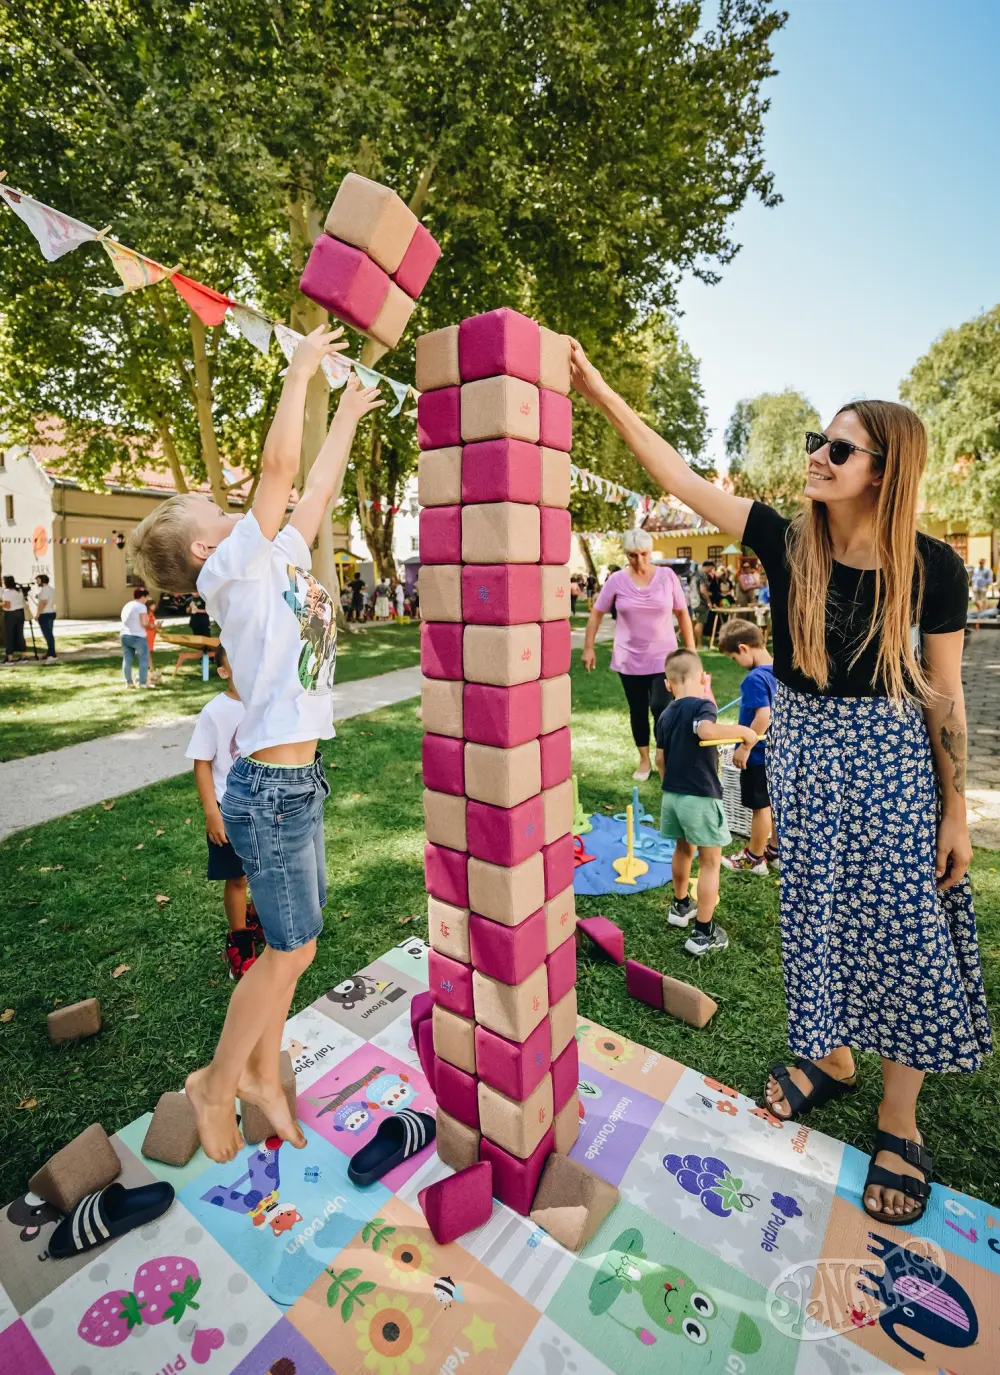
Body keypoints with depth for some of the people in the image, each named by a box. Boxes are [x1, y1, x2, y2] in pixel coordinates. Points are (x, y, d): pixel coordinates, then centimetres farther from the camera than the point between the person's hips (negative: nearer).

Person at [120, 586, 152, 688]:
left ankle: (129, 682, 15)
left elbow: (125, 621, 18)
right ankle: (143, 683, 0)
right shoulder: (141, 606, -11)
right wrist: (148, 619, 3)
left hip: (125, 636, 8)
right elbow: (144, 623, -17)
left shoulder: (126, 606, 15)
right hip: (138, 637, -8)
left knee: (127, 660, 10)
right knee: (144, 659, 1)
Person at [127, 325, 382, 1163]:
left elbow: (314, 495, 17)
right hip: (272, 789, -8)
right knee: (290, 952, 6)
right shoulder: (231, 573, -10)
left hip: (295, 783, 8)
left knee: (294, 946, 17)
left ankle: (263, 1075, 36)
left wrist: (349, 417, 22)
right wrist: (298, 376, -8)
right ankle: (218, 1082, 29)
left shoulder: (274, 563, 11)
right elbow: (279, 472, -17)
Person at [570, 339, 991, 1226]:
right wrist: (603, 395, -17)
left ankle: (899, 1123, 29)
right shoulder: (787, 542, -8)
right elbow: (680, 479, -12)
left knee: (900, 932, 6)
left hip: (891, 759, -2)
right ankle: (830, 1059, 41)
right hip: (801, 746, 2)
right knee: (817, 917, 16)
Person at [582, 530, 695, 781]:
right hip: (630, 659, 1)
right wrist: (588, 648, 0)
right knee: (638, 710, 11)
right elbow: (596, 613, 2)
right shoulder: (617, 580, -6)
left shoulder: (667, 576, -5)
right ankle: (644, 760, 29)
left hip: (663, 657, -1)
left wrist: (690, 649, 2)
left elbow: (682, 613, 2)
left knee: (660, 708, -9)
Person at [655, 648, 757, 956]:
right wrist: (741, 730, -22)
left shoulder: (665, 715, 6)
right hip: (700, 797, -7)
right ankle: (703, 934, 10)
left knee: (683, 850, 26)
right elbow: (707, 730, -37)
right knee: (710, 862, 6)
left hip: (672, 795, 7)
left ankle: (680, 906, 45)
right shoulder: (701, 705, -14)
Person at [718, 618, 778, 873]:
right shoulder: (779, 672, 2)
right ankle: (775, 852, 33)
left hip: (758, 755, -8)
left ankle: (754, 859, 20)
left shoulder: (755, 678, -24)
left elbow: (763, 716, -29)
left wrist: (744, 747, -22)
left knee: (760, 807, 5)